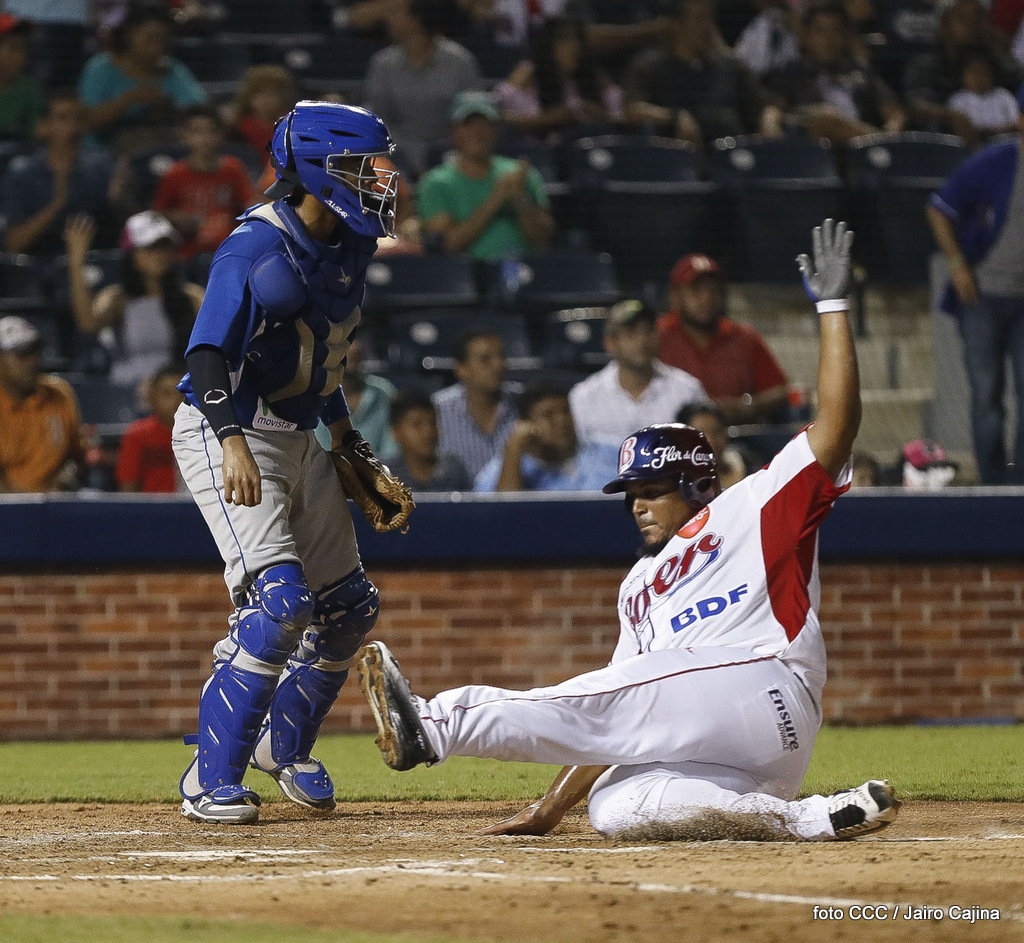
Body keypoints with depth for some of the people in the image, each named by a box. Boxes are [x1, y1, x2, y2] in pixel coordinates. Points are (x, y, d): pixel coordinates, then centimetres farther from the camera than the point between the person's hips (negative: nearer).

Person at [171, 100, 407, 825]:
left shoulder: (350, 247, 7)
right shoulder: (258, 247, -19)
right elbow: (211, 351, -28)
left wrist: (345, 434, 21)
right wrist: (234, 444, -40)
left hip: (301, 439, 9)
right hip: (228, 435, -9)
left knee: (349, 605, 13)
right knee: (280, 601, -21)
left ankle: (284, 744, 33)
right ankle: (212, 780, -14)